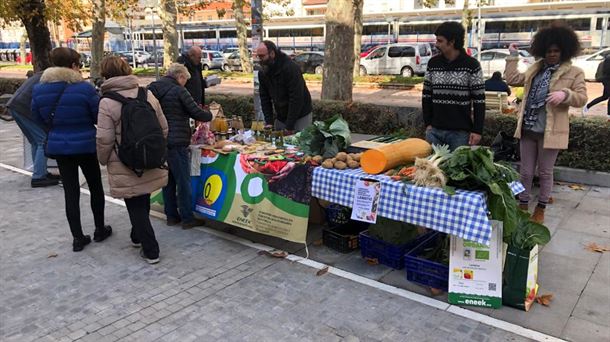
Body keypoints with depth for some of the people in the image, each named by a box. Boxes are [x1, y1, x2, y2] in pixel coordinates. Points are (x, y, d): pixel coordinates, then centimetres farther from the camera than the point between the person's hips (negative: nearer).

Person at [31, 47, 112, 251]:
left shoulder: (39, 90, -2)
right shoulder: (84, 88, -16)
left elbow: (39, 118, 10)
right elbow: (100, 117, -8)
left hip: (59, 147, 3)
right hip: (86, 146, -3)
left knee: (70, 192, 9)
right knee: (95, 187, 15)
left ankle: (78, 238, 13)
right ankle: (100, 230, 26)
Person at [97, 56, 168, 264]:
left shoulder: (107, 103, -14)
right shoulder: (147, 95, 0)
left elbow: (104, 140, -15)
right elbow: (163, 128, 5)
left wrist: (103, 160, 4)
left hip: (126, 167, -5)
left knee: (136, 207, 6)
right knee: (143, 202, 22)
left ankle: (150, 251, 10)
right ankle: (138, 237, 42)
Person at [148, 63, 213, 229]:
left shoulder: (151, 89, 10)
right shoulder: (178, 91, -11)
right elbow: (198, 114, -11)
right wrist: (210, 114, 9)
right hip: (176, 143, -7)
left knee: (168, 180, 15)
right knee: (183, 181, 2)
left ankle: (171, 215, 22)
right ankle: (187, 218, 8)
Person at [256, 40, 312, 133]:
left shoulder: (291, 68, -23)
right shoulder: (262, 73, -1)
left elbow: (296, 98, -25)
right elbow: (265, 99, 4)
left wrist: (289, 126, -25)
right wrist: (269, 122, -6)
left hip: (300, 116, -6)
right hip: (280, 118, 6)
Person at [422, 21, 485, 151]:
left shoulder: (471, 65, -5)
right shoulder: (433, 63, 6)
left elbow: (479, 101, -5)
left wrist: (477, 130, -9)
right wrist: (428, 123, 4)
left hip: (460, 132, -3)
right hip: (434, 130, 3)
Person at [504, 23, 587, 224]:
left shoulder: (574, 73, -2)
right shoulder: (535, 69, 12)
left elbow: (582, 99, -9)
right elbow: (512, 79, 10)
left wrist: (565, 94, -28)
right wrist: (513, 57, 8)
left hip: (550, 131, -4)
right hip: (528, 128, 4)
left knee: (545, 172, 8)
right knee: (526, 171, 11)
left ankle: (540, 209, 23)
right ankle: (523, 206, 25)